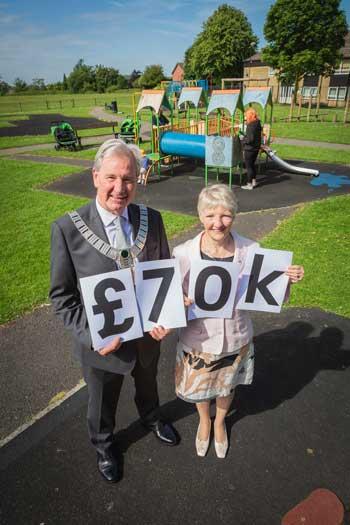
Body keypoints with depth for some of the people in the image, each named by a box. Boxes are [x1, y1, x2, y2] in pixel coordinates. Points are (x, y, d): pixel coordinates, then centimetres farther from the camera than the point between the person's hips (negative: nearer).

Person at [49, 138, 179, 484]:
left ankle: (151, 419, 67)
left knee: (147, 385, 33)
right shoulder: (67, 229, -22)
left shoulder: (151, 220, -13)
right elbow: (61, 297, -14)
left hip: (147, 335, 3)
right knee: (102, 403, 26)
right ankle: (103, 445, 59)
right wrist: (93, 335, -24)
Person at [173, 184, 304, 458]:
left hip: (236, 341, 1)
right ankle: (204, 421, 63)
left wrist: (288, 279, -27)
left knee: (227, 387, 29)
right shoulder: (183, 253, -22)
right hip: (198, 341, -1)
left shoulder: (251, 250, -18)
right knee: (199, 390, 26)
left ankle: (220, 422, 64)